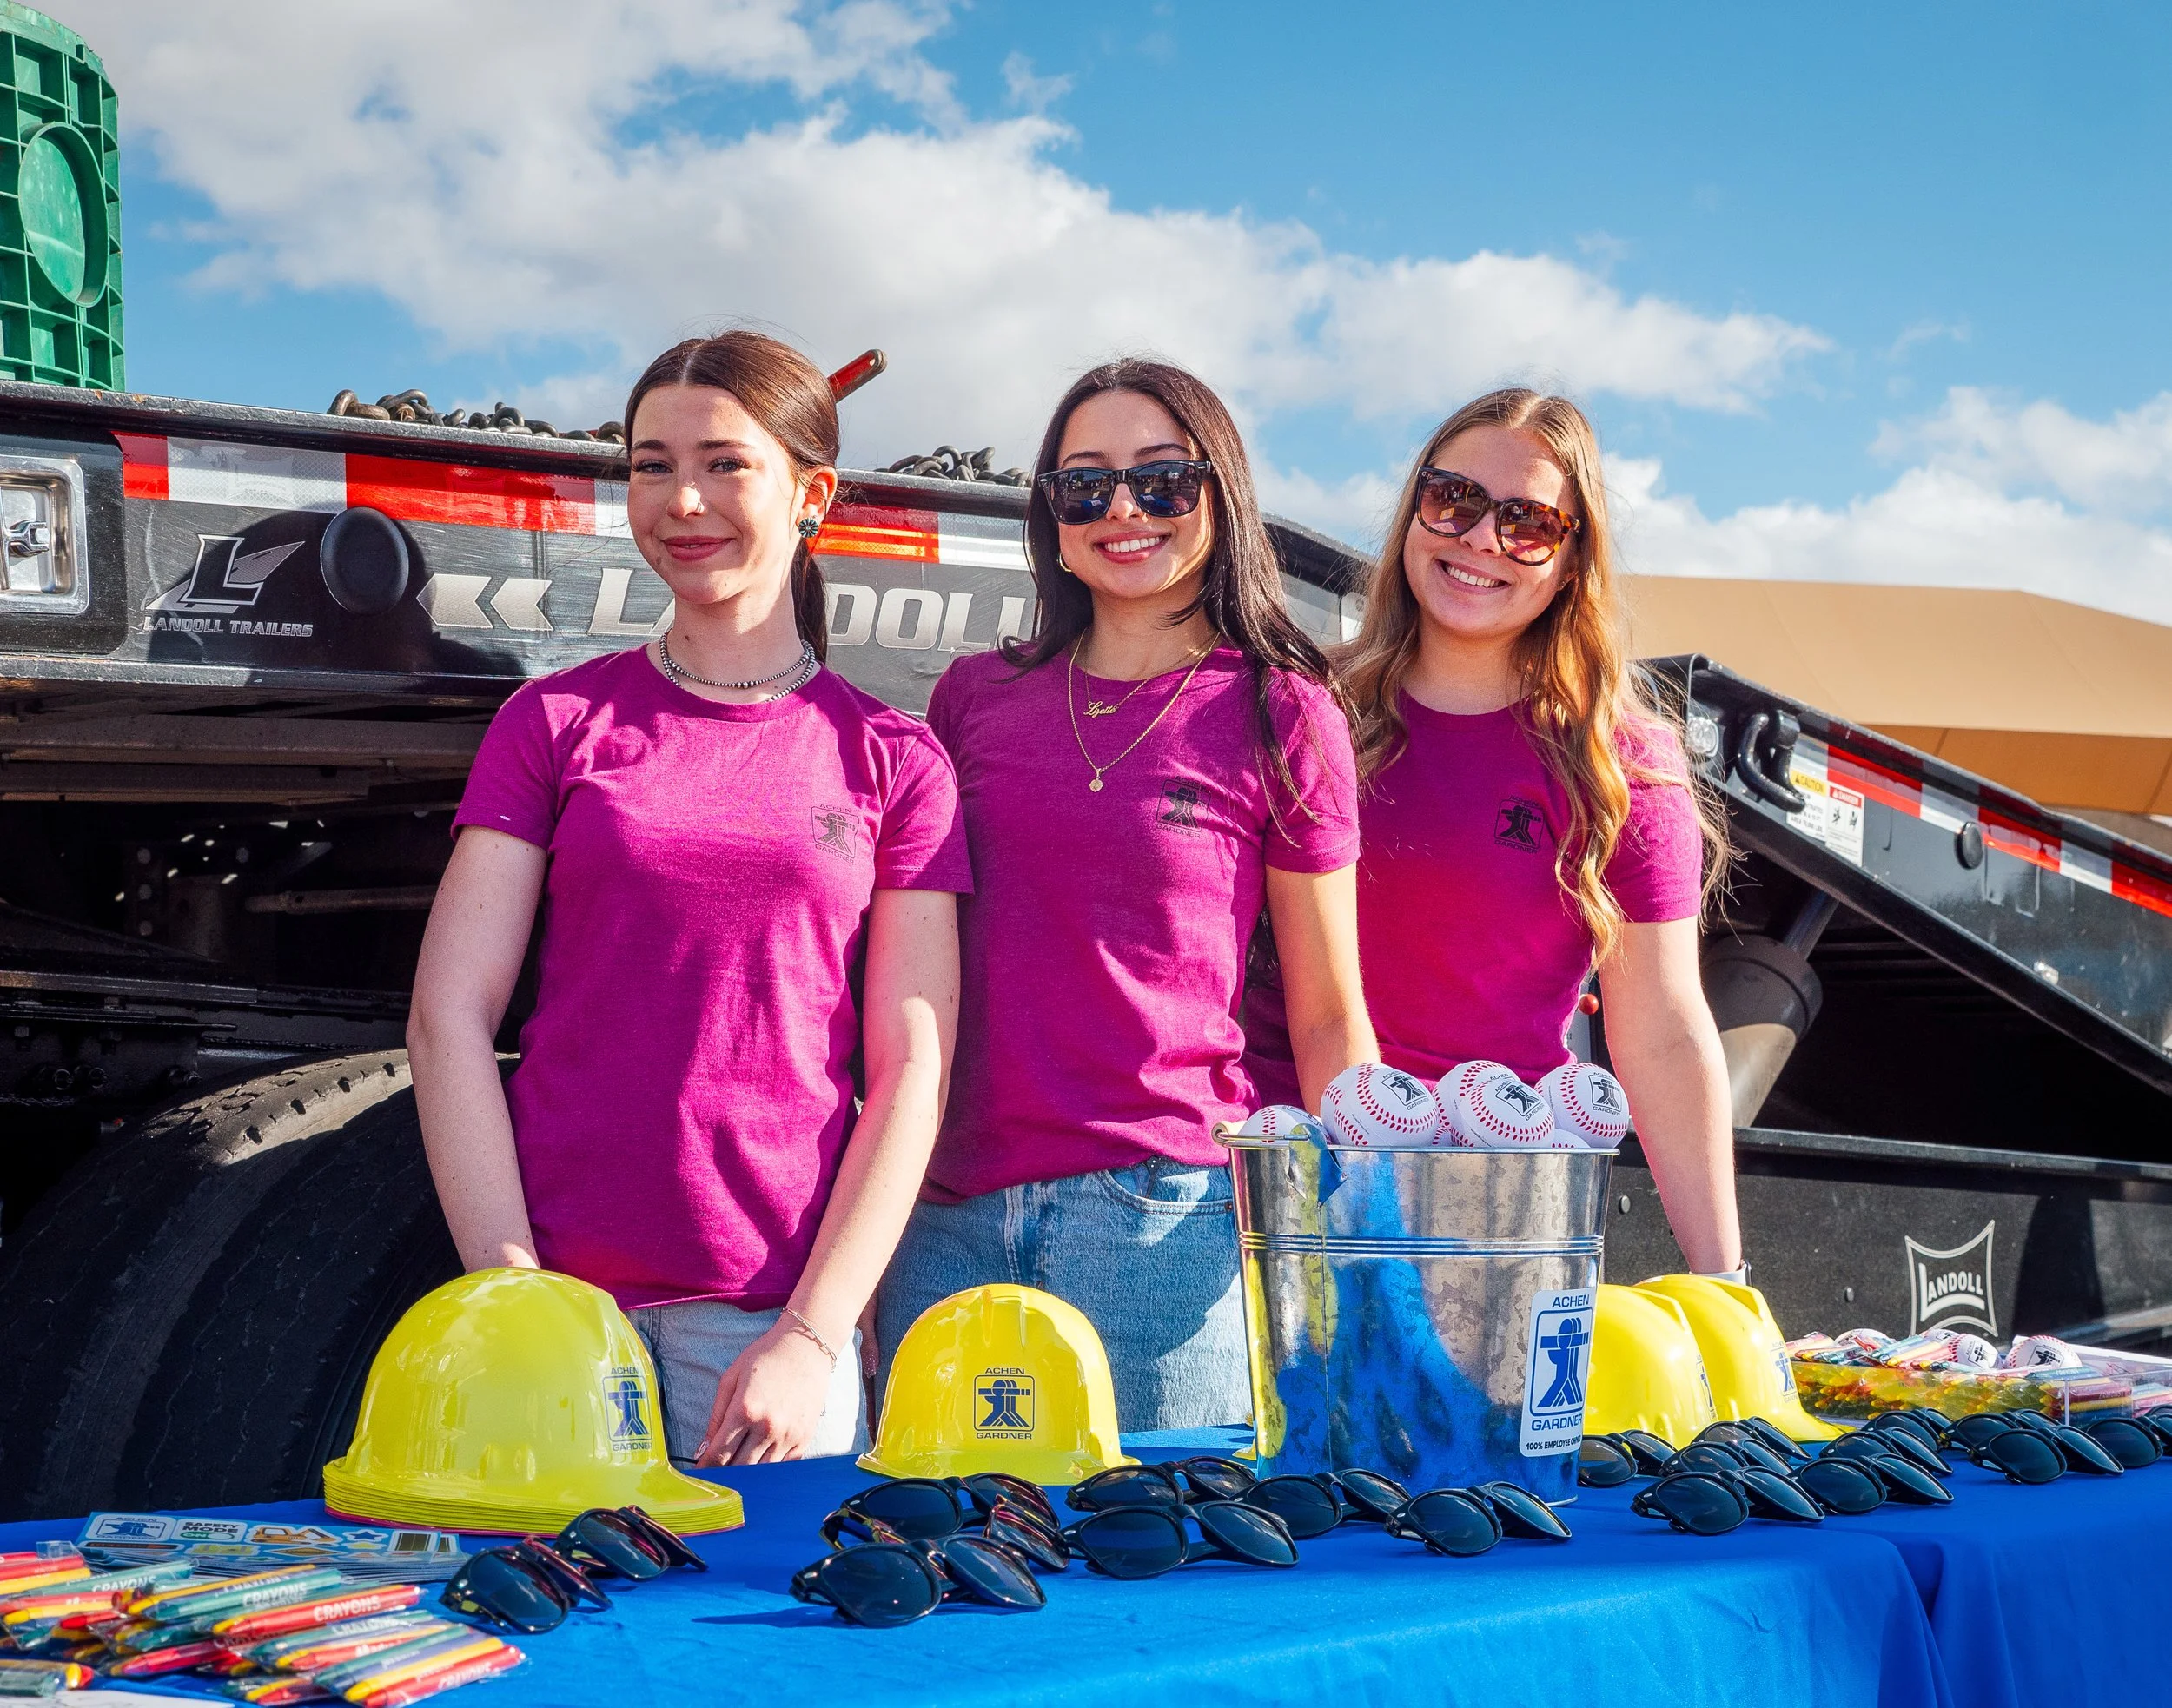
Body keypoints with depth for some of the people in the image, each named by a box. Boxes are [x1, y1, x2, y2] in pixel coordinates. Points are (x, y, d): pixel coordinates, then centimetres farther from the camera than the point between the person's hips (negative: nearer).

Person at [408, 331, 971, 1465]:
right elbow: (449, 1014, 1)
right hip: (562, 1296, 1)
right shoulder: (554, 723, 8)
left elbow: (909, 1073, 1)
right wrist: (514, 1301, -9)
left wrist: (811, 1338, -10)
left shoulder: (894, 763, 6)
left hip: (775, 1316, 0)